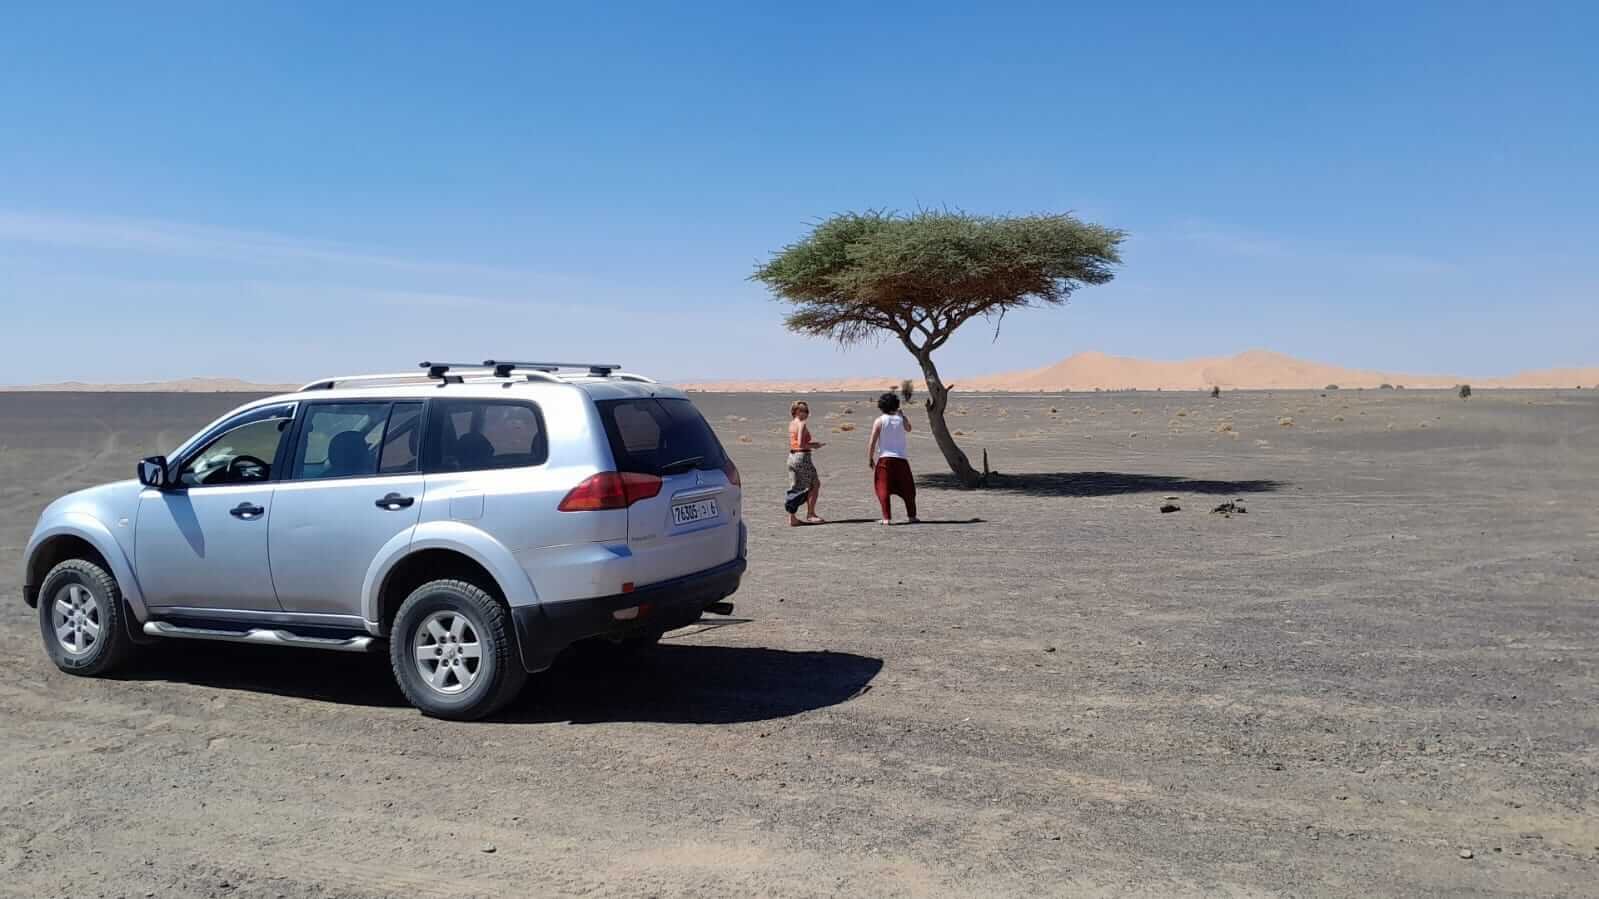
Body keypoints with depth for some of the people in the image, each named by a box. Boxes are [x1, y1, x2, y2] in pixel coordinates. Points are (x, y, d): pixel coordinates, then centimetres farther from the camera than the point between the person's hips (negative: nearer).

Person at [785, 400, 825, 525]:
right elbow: (801, 444, -21)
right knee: (815, 484, 5)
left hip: (792, 456, 8)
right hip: (802, 456, -8)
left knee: (795, 488, 11)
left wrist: (812, 444, 12)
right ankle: (810, 514, 4)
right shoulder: (802, 424, -13)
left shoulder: (792, 424, 13)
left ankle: (792, 518, 10)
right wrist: (813, 446, -7)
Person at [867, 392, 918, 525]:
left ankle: (887, 518, -4)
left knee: (884, 489, 3)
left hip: (885, 459, -2)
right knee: (907, 489, 15)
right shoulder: (901, 419, 5)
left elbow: (872, 442, -8)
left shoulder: (879, 421, -3)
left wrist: (870, 459, 0)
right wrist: (901, 414, 33)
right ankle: (912, 516, 19)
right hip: (901, 458, 2)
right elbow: (908, 428, 28)